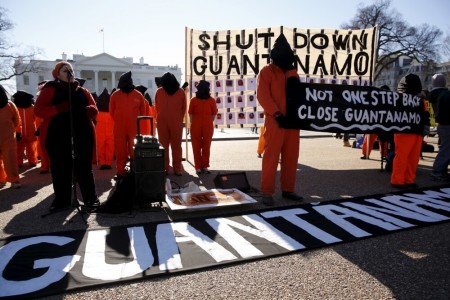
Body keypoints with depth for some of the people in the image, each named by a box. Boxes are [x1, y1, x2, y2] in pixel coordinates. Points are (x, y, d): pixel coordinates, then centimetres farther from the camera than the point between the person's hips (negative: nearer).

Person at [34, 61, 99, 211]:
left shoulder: (82, 91, 15)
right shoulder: (50, 90, 5)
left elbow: (94, 110, 14)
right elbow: (38, 110, -5)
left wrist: (88, 110, -10)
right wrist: (58, 109, -20)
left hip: (83, 135, 2)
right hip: (59, 136, -1)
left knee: (84, 168, 4)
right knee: (60, 169, 5)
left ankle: (91, 199, 11)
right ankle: (62, 199, 19)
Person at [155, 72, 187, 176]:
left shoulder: (159, 91, 0)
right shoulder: (181, 92, 1)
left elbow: (156, 107, 7)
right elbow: (184, 108, 4)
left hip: (162, 122, 0)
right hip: (176, 122, 0)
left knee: (163, 146, 8)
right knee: (176, 146, 6)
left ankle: (164, 168, 9)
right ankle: (177, 169, 6)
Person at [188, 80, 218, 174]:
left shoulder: (193, 100, -4)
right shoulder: (211, 100, -3)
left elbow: (190, 114, -1)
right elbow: (214, 114, 0)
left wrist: (193, 124, 10)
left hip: (196, 126, 0)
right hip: (208, 126, 1)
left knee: (196, 147, 9)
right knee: (206, 147, 11)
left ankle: (198, 167, 11)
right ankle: (205, 166, 16)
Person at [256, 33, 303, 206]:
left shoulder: (293, 72, 18)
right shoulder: (266, 71, 0)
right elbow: (262, 95, -11)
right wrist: (277, 114, -19)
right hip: (275, 121, -6)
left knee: (291, 157, 9)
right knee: (271, 157, -4)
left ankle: (288, 190, 19)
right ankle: (267, 192, 4)